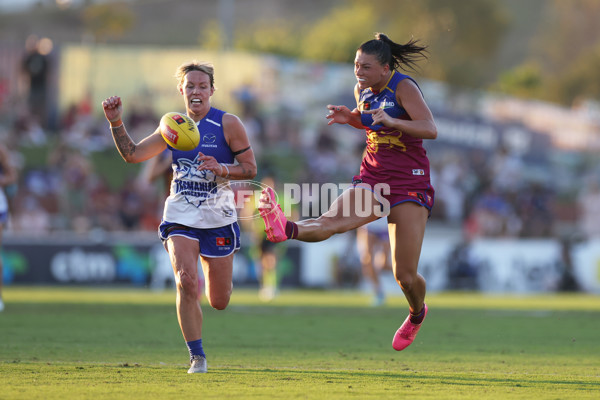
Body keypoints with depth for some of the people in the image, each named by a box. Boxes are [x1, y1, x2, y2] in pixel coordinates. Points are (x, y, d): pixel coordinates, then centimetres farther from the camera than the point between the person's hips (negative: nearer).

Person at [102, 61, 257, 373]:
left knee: (219, 302, 7)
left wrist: (221, 168, -21)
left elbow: (250, 168, -3)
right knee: (186, 282, -22)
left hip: (218, 218, -1)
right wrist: (116, 123, -3)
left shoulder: (227, 124, -5)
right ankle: (197, 357, -9)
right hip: (180, 216, 1)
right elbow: (132, 154, 10)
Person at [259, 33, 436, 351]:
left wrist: (391, 121, -37)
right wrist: (350, 117, 6)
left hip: (409, 184, -5)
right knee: (333, 220, -26)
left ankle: (416, 313, 25)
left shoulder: (403, 87, -12)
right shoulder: (362, 90, 6)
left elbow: (430, 130, -23)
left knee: (405, 275, -5)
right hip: (373, 178, 5)